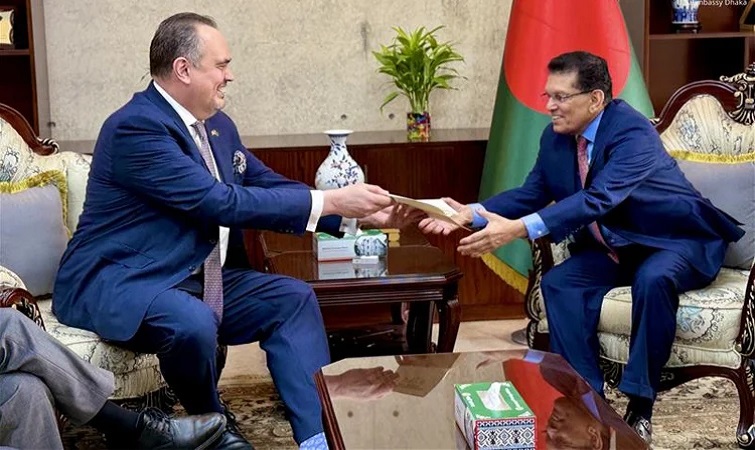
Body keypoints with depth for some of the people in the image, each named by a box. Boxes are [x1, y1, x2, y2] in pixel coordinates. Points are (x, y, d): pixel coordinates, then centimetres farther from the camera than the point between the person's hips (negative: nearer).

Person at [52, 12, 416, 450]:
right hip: (115, 284, -9)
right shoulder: (135, 127, -21)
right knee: (193, 323, -35)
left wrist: (359, 214, -1)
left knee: (294, 297, -1)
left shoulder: (217, 126, 8)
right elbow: (224, 203, -26)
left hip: (195, 280, 9)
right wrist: (329, 201, -24)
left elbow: (270, 187, 12)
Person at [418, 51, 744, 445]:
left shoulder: (632, 132, -27)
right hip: (617, 246, 7)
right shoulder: (556, 136, -4)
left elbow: (598, 199, -40)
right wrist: (471, 213, -15)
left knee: (653, 278, -37)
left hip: (677, 242, -7)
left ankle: (640, 404, -23)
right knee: (559, 282, -17)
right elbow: (532, 193, 3)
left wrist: (518, 229, -49)